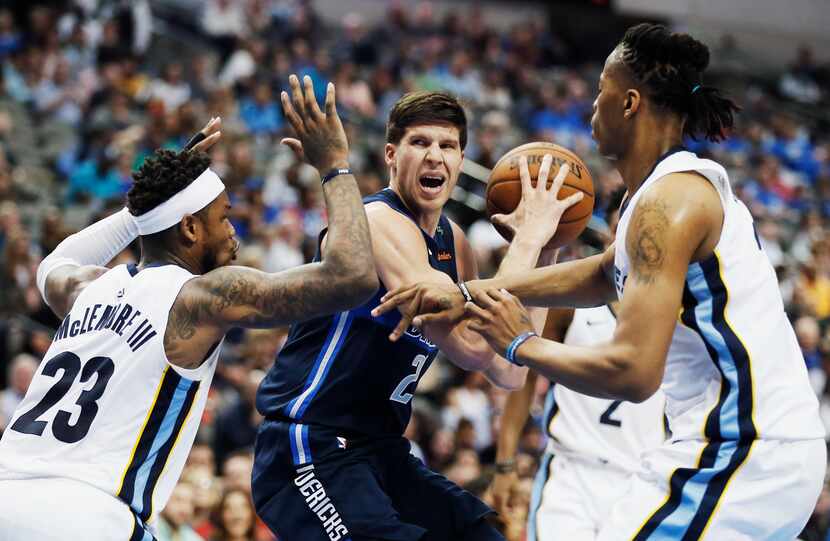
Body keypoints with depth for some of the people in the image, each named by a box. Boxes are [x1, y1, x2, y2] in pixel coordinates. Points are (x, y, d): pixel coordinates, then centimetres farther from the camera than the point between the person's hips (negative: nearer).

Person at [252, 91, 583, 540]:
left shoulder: (452, 241, 11)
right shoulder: (382, 222, -17)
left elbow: (508, 374, 10)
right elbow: (471, 346, -28)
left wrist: (542, 249, 6)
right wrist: (527, 239, -18)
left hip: (381, 452, 10)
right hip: (309, 449, -10)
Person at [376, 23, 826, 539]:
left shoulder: (667, 201, -16)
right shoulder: (691, 186, 15)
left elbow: (633, 372, -23)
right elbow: (603, 275, 31)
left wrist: (522, 344, -7)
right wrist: (473, 292, 23)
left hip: (739, 457, -10)